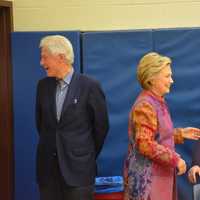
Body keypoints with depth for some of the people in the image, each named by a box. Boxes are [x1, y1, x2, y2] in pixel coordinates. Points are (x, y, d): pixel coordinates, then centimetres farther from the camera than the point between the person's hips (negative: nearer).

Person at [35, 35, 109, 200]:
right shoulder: (43, 85, 6)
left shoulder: (90, 86, -8)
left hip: (78, 167, -4)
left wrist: (89, 155, 7)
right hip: (48, 167, 4)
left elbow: (101, 126, -1)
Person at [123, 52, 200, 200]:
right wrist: (175, 159, -19)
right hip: (147, 177, -9)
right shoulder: (145, 106, -19)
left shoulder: (158, 102, 11)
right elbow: (146, 145, -25)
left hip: (158, 174, 9)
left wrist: (180, 133, 11)